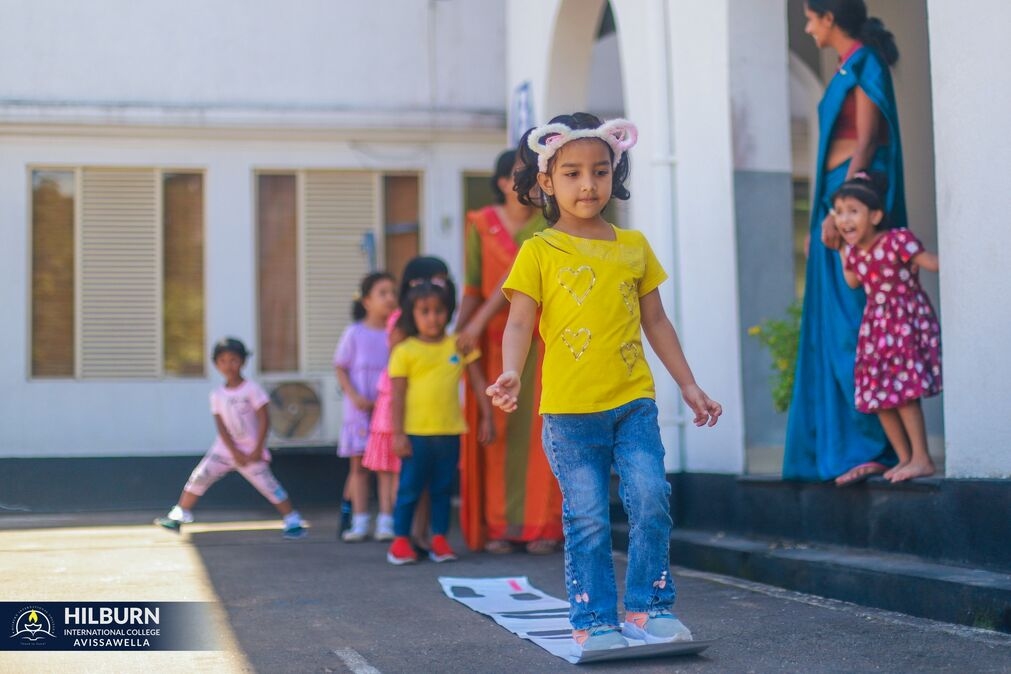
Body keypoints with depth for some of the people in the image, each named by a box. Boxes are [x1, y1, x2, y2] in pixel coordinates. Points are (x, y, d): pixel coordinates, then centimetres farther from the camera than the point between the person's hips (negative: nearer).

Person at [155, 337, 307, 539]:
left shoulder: (251, 389, -9)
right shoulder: (217, 395, 1)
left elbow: (264, 420, -11)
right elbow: (221, 427, -4)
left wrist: (258, 450, -16)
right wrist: (235, 453, -14)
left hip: (251, 452, -4)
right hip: (225, 449, 4)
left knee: (269, 486, -9)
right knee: (198, 478, -2)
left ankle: (294, 522, -3)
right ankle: (178, 517, 8)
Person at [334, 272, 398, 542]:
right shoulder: (355, 333, -4)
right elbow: (340, 368, 2)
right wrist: (354, 396, -10)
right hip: (359, 409, 0)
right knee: (358, 464, 4)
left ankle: (385, 521, 2)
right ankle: (359, 522, 10)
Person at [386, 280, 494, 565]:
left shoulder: (460, 345, 5)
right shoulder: (405, 351, -3)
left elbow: (478, 382, 8)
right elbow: (397, 396, -3)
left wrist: (487, 417, 3)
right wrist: (398, 433, -7)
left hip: (449, 433, 3)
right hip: (416, 433, -3)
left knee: (443, 489, 10)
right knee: (410, 488, 4)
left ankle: (439, 540, 17)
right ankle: (400, 541, 12)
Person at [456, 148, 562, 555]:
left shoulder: (548, 223, -7)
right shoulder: (480, 225, -1)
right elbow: (473, 288, -3)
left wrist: (479, 322, -25)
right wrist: (455, 332, -16)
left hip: (542, 338, -1)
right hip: (495, 339, 1)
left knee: (539, 427, -2)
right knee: (495, 428, 1)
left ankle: (543, 525, 2)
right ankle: (498, 526, 6)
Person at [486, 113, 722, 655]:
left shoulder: (633, 246, 11)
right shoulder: (539, 252, 0)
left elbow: (656, 321, 17)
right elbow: (519, 322, -8)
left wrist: (689, 386, 17)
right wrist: (510, 373, -27)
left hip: (634, 402, 3)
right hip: (569, 410, -3)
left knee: (651, 500, -7)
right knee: (587, 519, 0)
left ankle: (648, 607, 9)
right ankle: (594, 622, 11)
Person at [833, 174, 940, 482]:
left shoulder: (897, 240, -19)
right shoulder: (853, 251, 1)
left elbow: (932, 262, -18)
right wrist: (842, 251, 9)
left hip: (907, 321, -7)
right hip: (876, 326, 7)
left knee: (903, 391, -13)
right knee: (878, 394, 7)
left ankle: (921, 459, -2)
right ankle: (905, 458, 19)